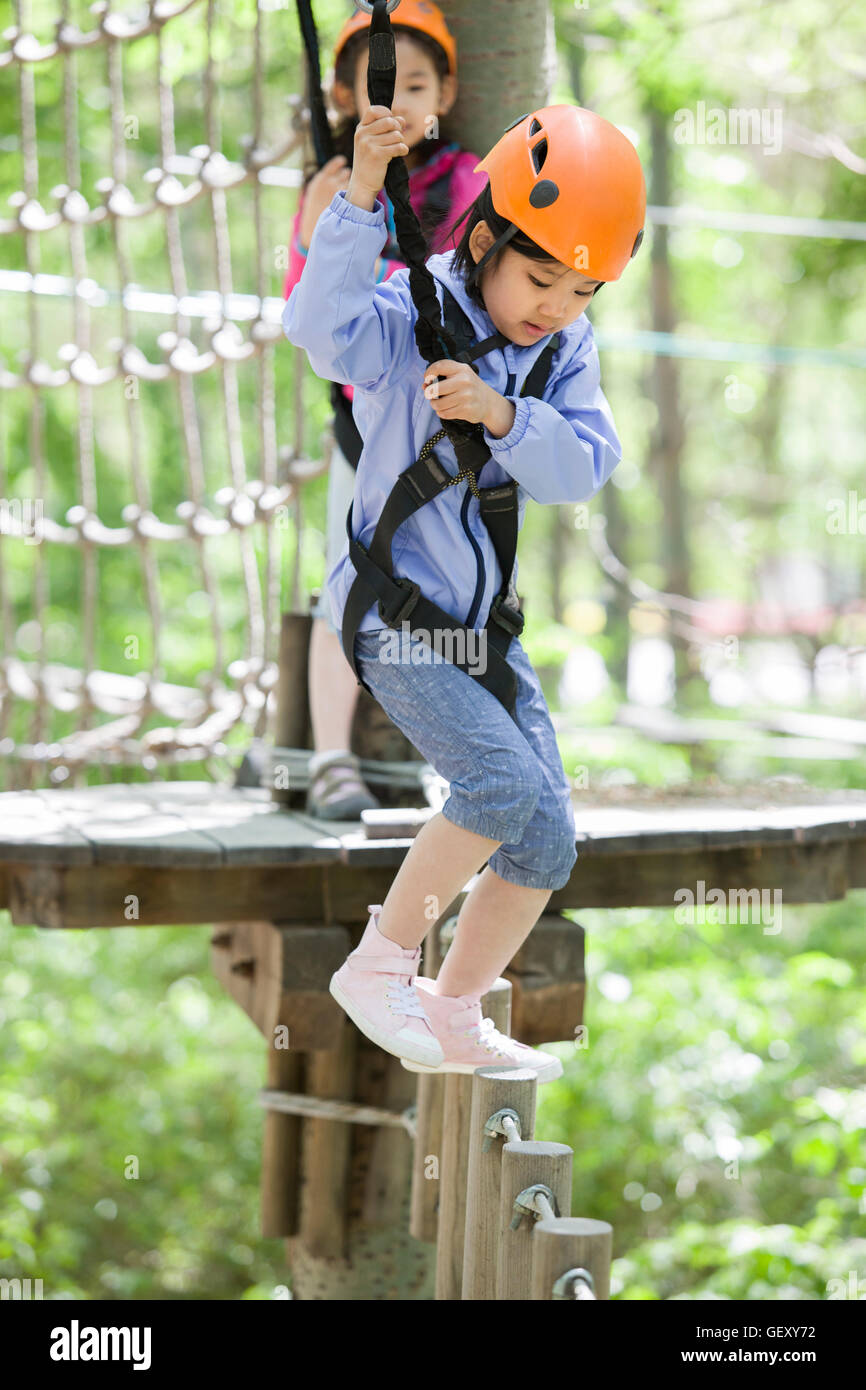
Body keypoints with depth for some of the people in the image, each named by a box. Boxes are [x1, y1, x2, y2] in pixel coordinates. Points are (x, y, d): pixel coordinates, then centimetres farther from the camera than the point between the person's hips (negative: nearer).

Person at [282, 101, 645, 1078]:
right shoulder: (413, 319, -15)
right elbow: (323, 327, -36)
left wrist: (503, 415, -28)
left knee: (546, 840, 5)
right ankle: (376, 965, -9)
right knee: (503, 778, -25)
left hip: (485, 620, 7)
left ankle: (453, 1018, 22)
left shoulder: (568, 351, 3)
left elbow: (585, 465, -11)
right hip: (393, 604, -7)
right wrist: (360, 198, -46)